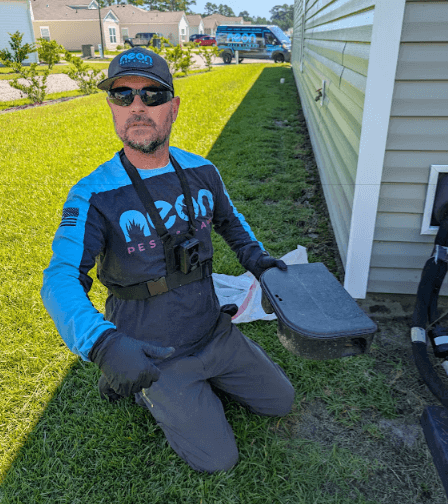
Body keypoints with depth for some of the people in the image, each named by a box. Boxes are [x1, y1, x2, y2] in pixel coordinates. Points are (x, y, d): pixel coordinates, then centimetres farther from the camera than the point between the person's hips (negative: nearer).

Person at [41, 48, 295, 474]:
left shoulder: (200, 171, -5)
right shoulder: (94, 195, -21)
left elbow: (227, 218, 15)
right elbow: (60, 280, -32)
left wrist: (254, 256, -1)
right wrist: (103, 344, -49)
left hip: (215, 334, 5)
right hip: (153, 355, -5)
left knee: (280, 401, 18)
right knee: (218, 459, 2)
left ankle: (202, 374, 30)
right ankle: (145, 388, 19)